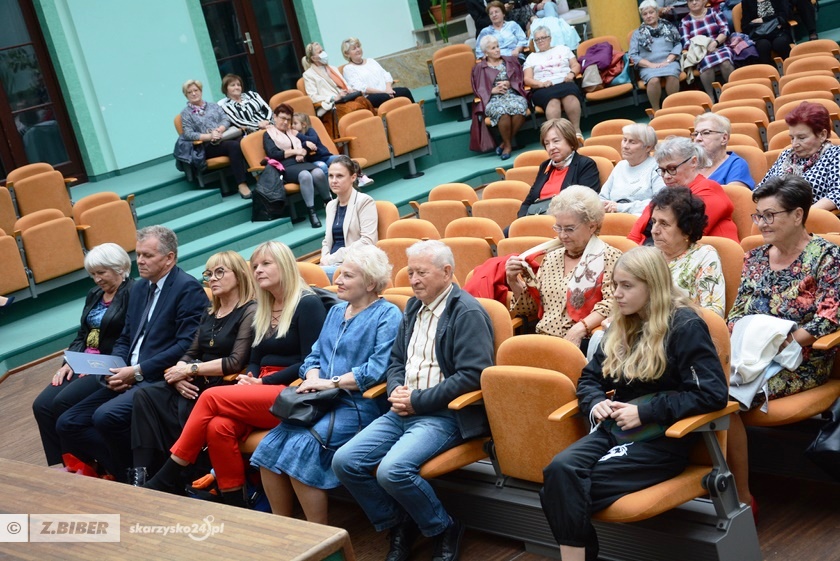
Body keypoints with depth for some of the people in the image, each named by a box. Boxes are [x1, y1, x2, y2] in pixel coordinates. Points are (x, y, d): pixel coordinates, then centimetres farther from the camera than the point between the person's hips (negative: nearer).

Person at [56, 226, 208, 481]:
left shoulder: (188, 289, -8)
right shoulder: (138, 289, 18)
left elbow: (187, 345, -17)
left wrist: (138, 371, -17)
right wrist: (117, 368, 0)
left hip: (160, 379, -9)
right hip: (130, 378, 9)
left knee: (107, 416, -30)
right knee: (67, 423, -3)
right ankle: (120, 471, 5)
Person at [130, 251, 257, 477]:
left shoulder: (250, 312, -5)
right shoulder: (209, 313, 20)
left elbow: (235, 363, -14)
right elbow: (191, 354, 15)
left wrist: (191, 369, -12)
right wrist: (179, 375, -7)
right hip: (195, 384, 7)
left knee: (184, 410, -33)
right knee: (145, 396, -17)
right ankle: (144, 474, -21)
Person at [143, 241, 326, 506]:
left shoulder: (308, 304, -4)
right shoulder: (262, 310, 19)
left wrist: (264, 382, -13)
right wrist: (248, 380, -2)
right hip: (262, 394, 6)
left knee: (212, 397, -22)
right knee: (218, 427, -26)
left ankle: (167, 479, -12)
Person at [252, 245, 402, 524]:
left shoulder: (388, 315, -3)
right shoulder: (336, 311, 22)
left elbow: (379, 368, -15)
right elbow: (315, 354, 21)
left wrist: (333, 382, -14)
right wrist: (313, 378, -1)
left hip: (358, 405, -7)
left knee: (301, 446, -26)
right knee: (269, 447, -13)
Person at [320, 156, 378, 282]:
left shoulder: (364, 201, -1)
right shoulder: (331, 205, 19)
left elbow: (367, 241, -12)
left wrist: (333, 258, -14)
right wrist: (325, 258, -1)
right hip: (332, 264, 6)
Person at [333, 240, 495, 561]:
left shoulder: (468, 313, -10)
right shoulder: (414, 307, 16)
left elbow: (473, 375, -18)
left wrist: (418, 400, -16)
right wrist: (396, 390, 0)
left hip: (445, 414, -8)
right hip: (404, 410, 8)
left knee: (393, 470, -29)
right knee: (344, 462, -8)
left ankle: (446, 530, -2)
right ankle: (398, 526, 11)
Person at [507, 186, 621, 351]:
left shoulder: (609, 257, 2)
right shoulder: (551, 258, 20)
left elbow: (613, 303, -12)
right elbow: (531, 307, 22)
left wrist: (580, 328, -24)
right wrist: (514, 282, 5)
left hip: (581, 343, -6)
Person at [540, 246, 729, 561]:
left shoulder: (685, 326, -7)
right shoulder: (621, 327, 14)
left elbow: (713, 392, -16)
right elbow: (589, 377, 21)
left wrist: (645, 412, -18)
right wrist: (596, 403, -4)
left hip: (662, 439, -6)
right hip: (615, 429, 6)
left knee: (571, 488, -26)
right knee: (559, 470, -27)